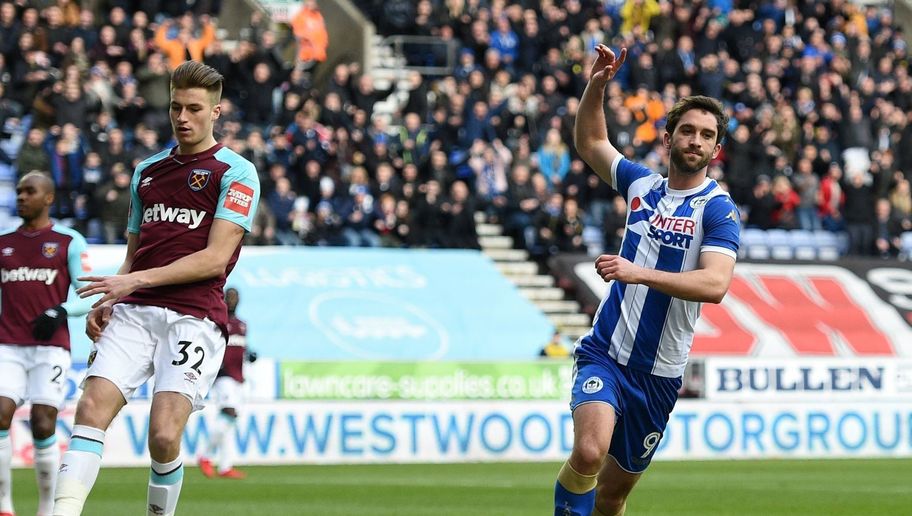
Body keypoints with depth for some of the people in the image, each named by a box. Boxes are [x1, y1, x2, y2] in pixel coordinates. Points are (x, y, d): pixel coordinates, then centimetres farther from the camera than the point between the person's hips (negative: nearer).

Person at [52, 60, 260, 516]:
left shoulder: (235, 173, 2)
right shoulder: (146, 171, 21)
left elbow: (215, 257, -7)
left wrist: (138, 279, -12)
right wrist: (106, 302, 9)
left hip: (194, 316, -5)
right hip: (134, 311, 5)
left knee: (164, 436, -18)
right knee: (91, 408, -17)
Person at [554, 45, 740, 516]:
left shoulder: (718, 209, -7)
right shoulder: (642, 185, 8)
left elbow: (715, 284, -23)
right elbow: (590, 142, 25)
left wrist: (639, 273, -33)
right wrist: (596, 85, 10)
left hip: (659, 374, -1)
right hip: (605, 353, 1)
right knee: (590, 451, -28)